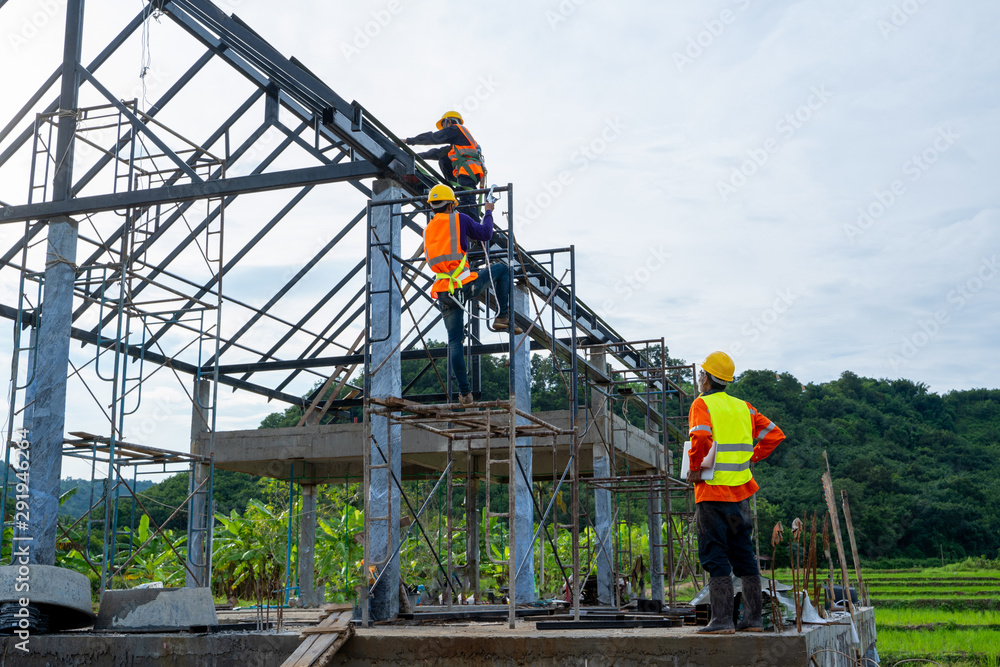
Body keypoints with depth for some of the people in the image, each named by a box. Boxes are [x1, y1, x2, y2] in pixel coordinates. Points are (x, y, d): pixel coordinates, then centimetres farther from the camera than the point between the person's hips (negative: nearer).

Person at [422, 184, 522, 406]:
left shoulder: (428, 230, 17)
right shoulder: (459, 219, 1)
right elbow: (485, 234, 7)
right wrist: (488, 212, 25)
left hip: (445, 293, 5)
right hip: (466, 285, -4)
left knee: (455, 342, 11)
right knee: (501, 268, 20)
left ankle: (464, 392, 9)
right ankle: (502, 317, 9)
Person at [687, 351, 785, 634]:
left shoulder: (702, 404, -8)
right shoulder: (743, 406, 12)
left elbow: (701, 438, -26)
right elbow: (774, 434, 13)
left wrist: (694, 468, -13)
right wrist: (750, 458, 14)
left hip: (712, 492, -6)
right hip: (741, 491, 6)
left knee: (715, 557, -3)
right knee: (743, 554, 13)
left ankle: (722, 620, -6)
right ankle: (753, 618, 15)